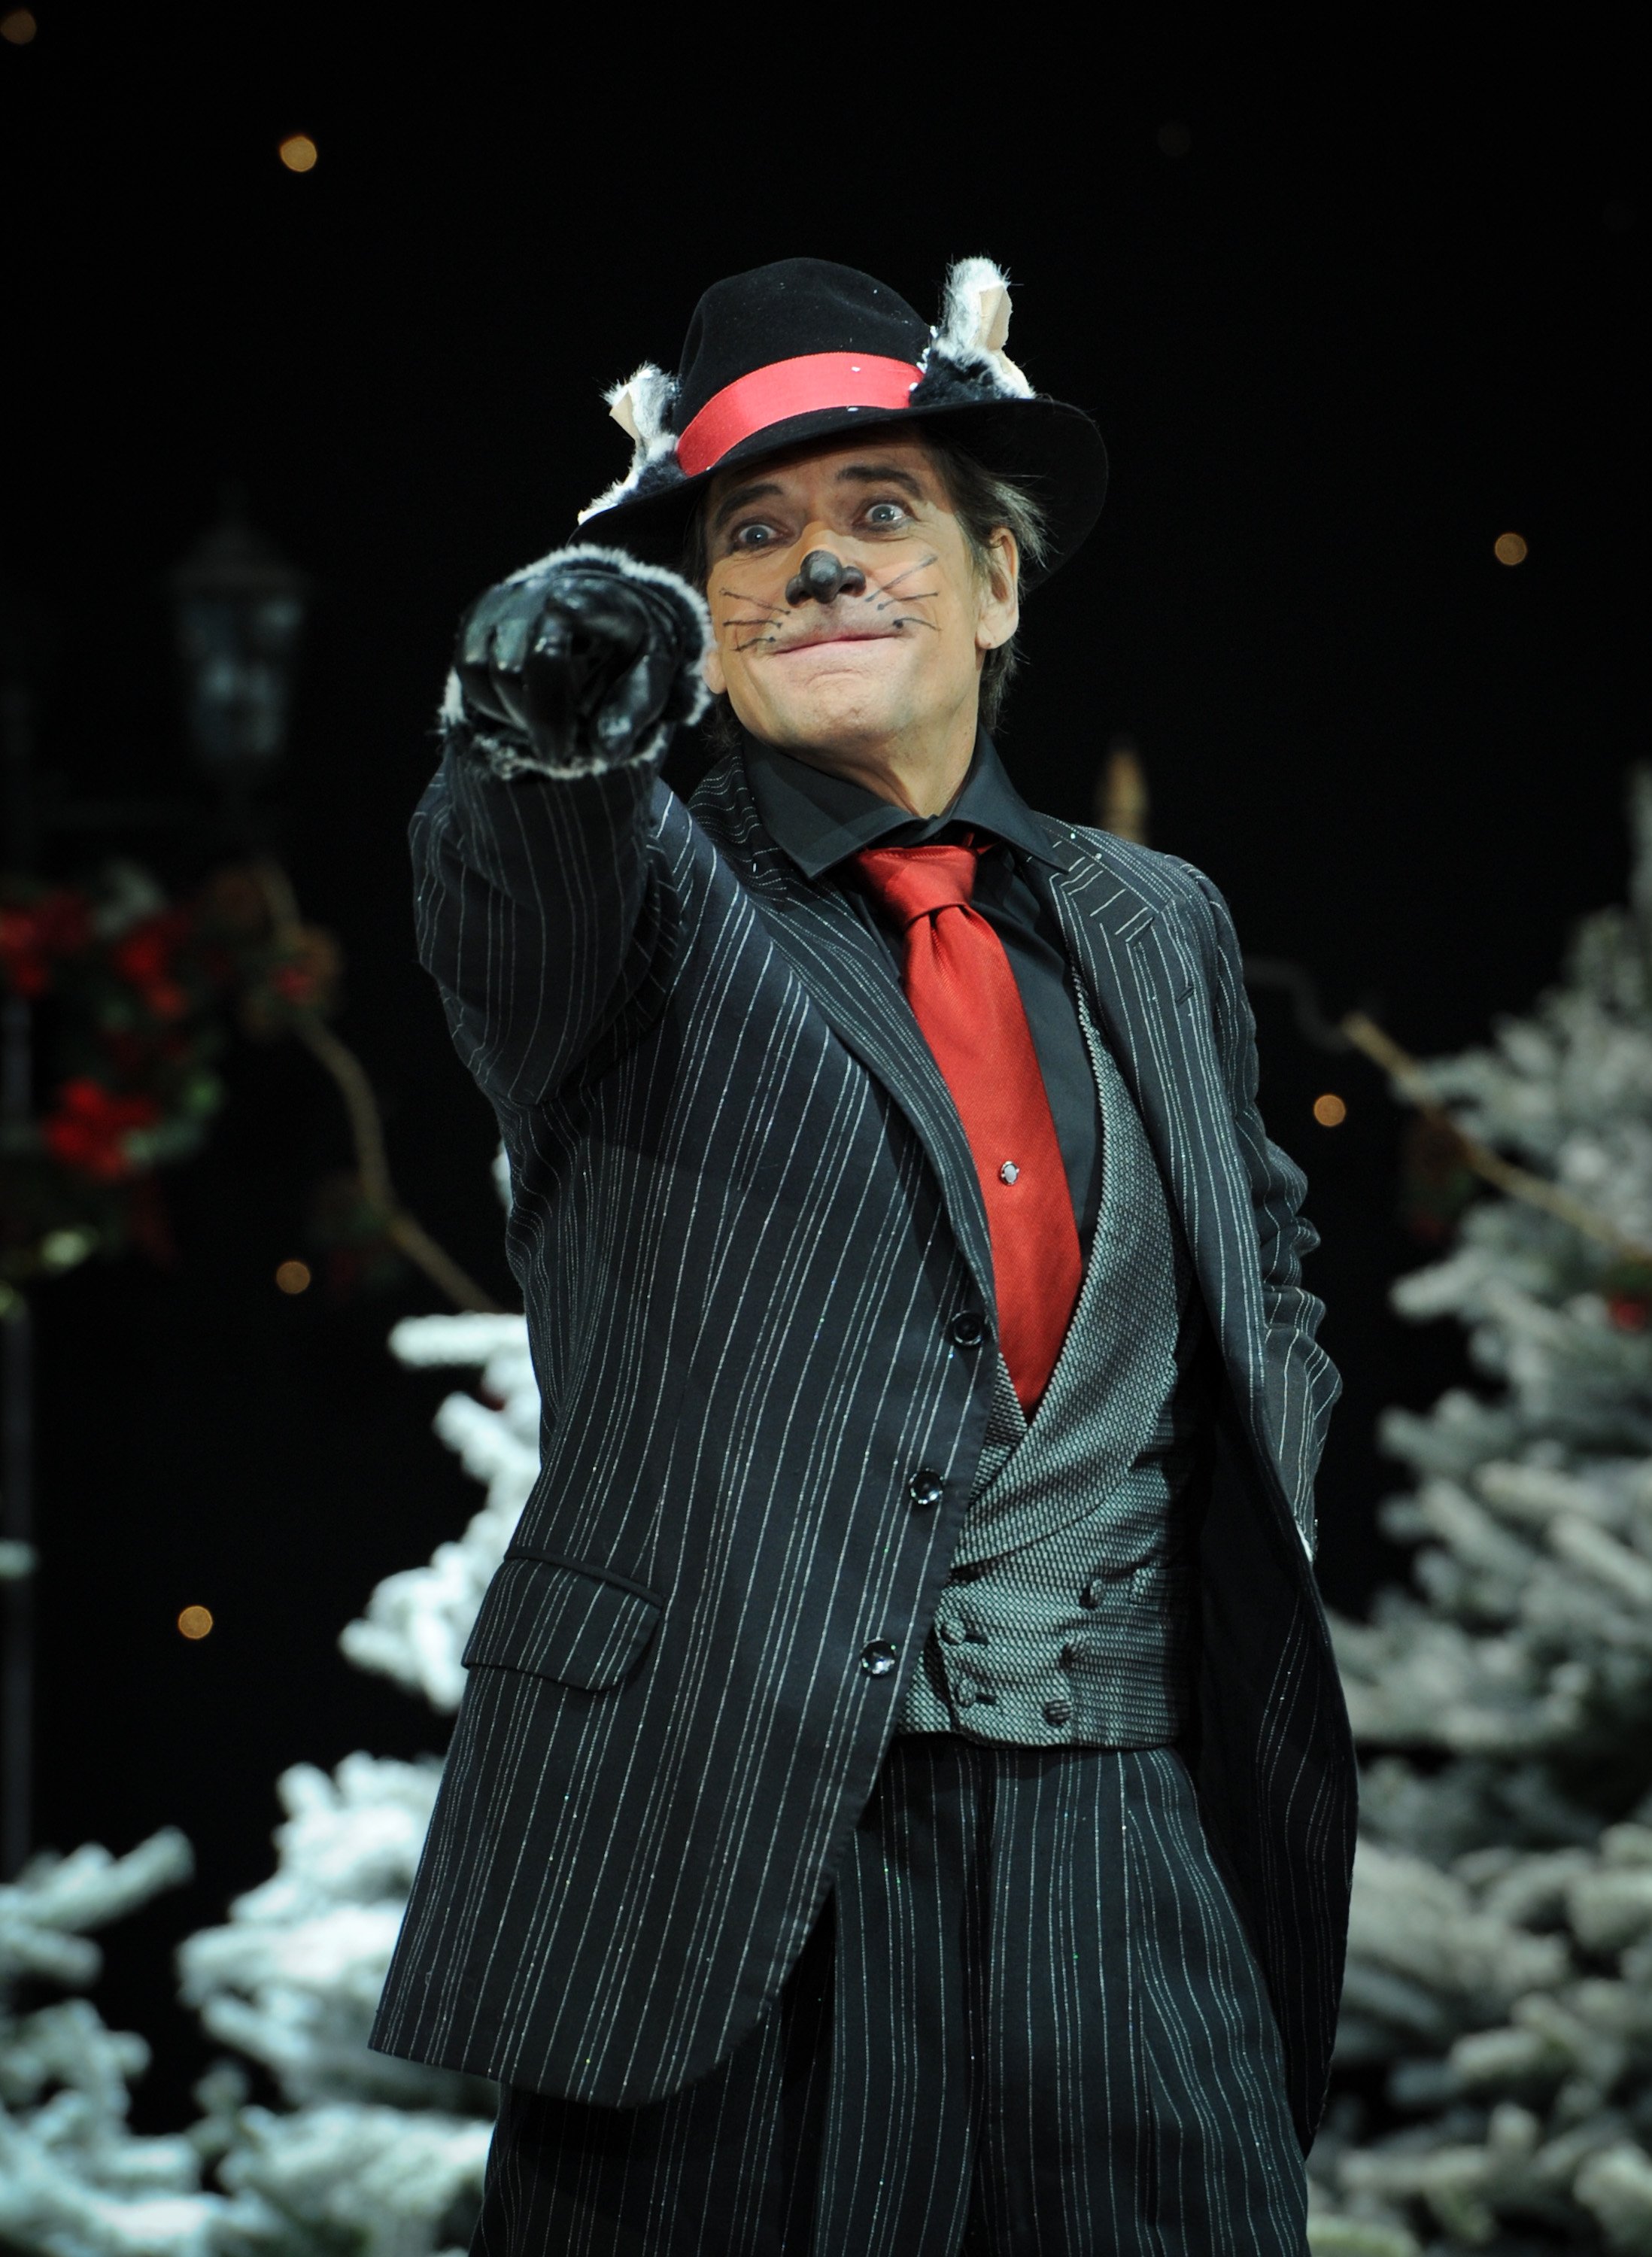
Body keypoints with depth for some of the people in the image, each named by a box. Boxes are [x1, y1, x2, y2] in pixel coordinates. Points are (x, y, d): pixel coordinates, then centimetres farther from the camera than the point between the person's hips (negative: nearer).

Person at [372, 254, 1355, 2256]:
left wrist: (1261, 1532, 14)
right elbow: (520, 885, -24)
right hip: (729, 1870, -3)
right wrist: (553, 708, -47)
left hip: (1129, 1863, 4)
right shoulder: (642, 901, 1)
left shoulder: (1157, 931, 16)